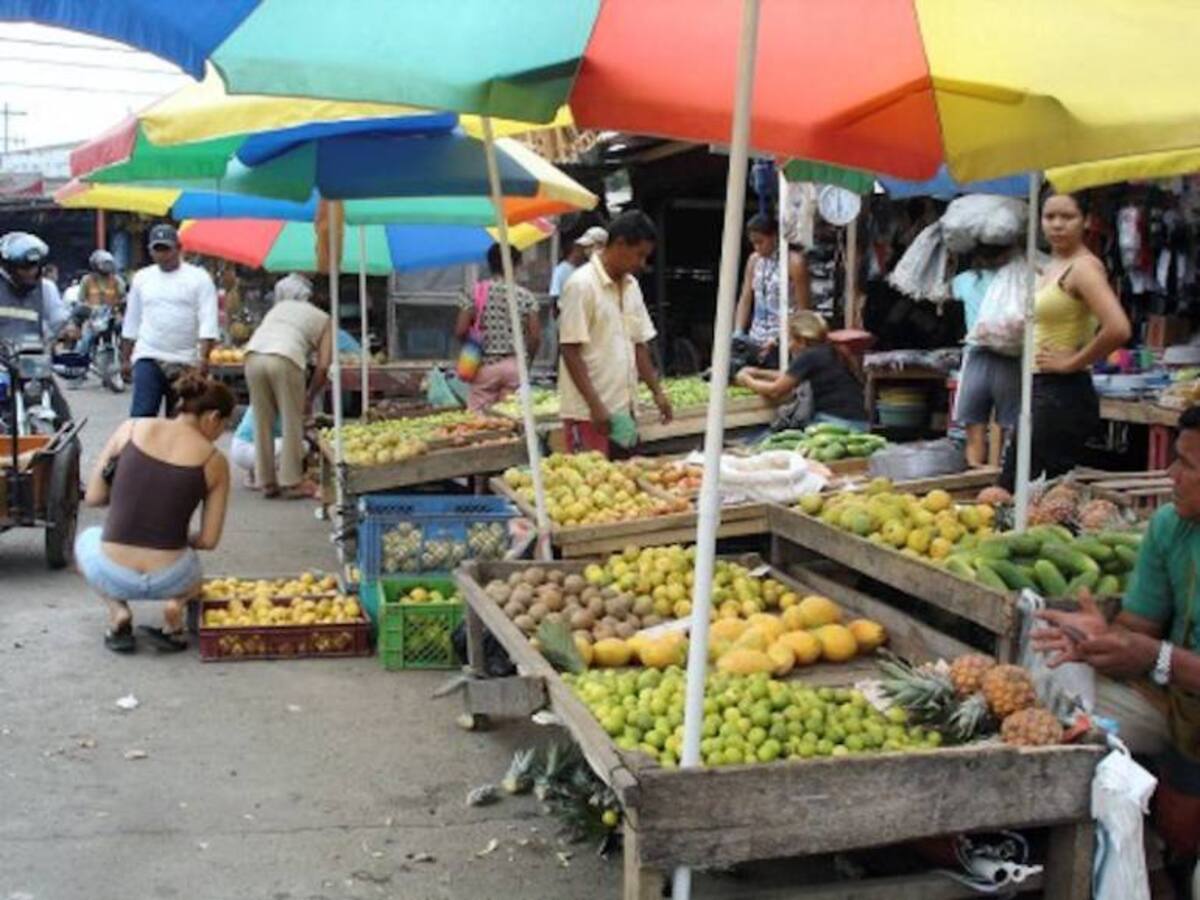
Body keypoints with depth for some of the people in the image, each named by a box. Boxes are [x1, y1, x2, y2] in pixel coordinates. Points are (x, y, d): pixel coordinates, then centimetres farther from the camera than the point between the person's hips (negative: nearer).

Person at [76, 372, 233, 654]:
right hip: (169, 579, 0)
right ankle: (176, 605, 5)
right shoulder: (214, 461, -2)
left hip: (112, 576, 0)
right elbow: (208, 541, 0)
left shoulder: (132, 429, -1)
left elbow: (92, 497, 3)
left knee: (86, 540, 37)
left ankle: (117, 611, 11)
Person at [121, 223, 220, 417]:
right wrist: (126, 359, 17)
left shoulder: (199, 278, -1)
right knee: (142, 414, -11)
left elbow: (208, 323, -9)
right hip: (148, 358, 1)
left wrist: (203, 358, -20)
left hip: (185, 363, -1)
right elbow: (131, 322, 18)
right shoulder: (142, 278, 11)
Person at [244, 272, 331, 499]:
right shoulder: (324, 319, 22)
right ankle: (291, 483, 10)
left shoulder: (280, 307, 33)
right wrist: (310, 397, 23)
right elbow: (323, 366, 10)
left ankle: (267, 483, 18)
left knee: (262, 423, 13)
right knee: (292, 424, 8)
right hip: (284, 359, -4)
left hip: (253, 355, 4)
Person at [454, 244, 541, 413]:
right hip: (515, 366, 1)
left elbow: (460, 331, -6)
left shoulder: (475, 293, -3)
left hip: (486, 366, -1)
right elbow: (535, 337, -3)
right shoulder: (525, 296, 0)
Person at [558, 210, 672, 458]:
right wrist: (595, 405, -18)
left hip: (623, 409, 8)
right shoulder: (581, 285, -11)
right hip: (587, 412, -8)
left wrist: (657, 392, 10)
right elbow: (570, 351, -15)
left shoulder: (631, 286, 13)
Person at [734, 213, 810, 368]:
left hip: (781, 344, -6)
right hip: (755, 341, 6)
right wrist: (738, 334, 1)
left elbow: (803, 309, -9)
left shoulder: (794, 263, -8)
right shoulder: (754, 260, 11)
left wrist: (777, 340, -15)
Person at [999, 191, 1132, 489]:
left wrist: (1073, 362, -15)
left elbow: (1118, 329, -27)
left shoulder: (1083, 266, -13)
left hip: (1063, 394, -10)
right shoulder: (1050, 267, 14)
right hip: (1040, 390, 10)